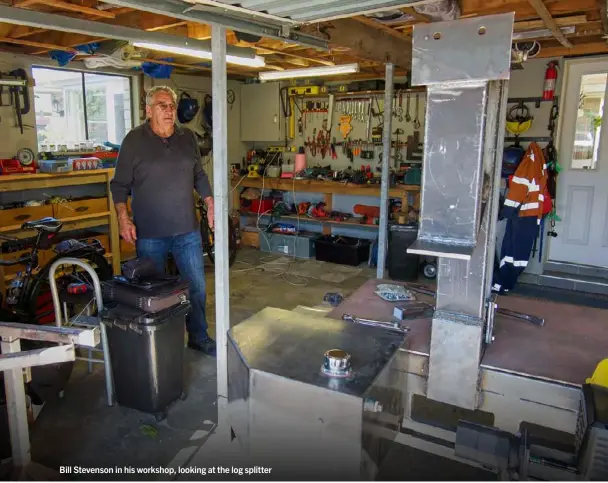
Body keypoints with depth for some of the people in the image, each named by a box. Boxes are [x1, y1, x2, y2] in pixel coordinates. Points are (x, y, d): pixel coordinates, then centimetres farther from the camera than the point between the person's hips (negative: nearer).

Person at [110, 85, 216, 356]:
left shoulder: (187, 138, 8)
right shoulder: (134, 140, -4)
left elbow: (199, 176, 16)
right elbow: (120, 184, -2)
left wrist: (210, 205, 9)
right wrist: (123, 218, -13)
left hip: (187, 230, 4)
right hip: (149, 233, -3)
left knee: (196, 287, 10)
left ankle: (199, 337, 27)